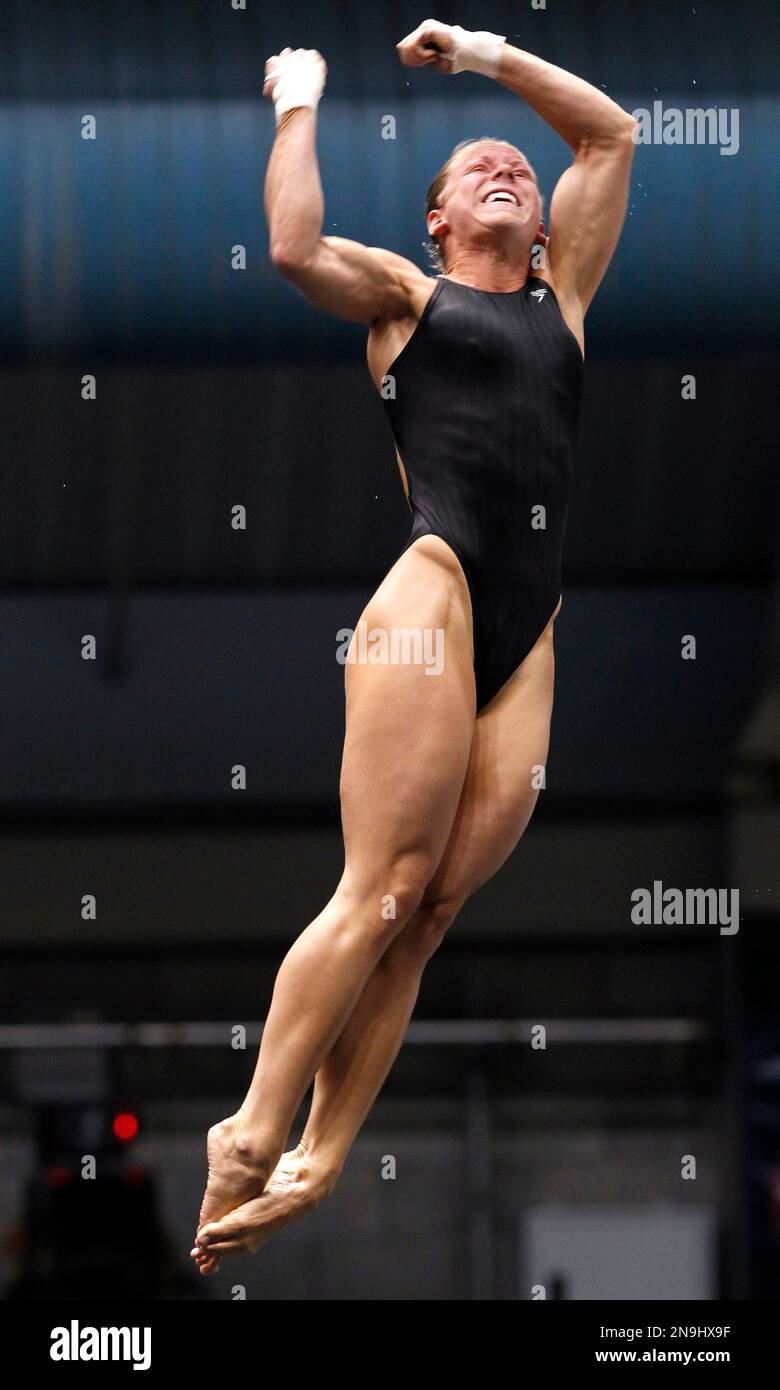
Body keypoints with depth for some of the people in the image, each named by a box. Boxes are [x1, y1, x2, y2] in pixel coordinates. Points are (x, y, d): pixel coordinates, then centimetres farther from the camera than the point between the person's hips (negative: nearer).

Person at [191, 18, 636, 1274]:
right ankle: (253, 1132, -12)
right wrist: (300, 105, 8)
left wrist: (481, 54, 26)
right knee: (381, 893, -15)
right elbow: (295, 246, -6)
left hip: (529, 641, 5)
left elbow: (612, 134, 28)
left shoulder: (561, 294, 27)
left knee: (427, 914, -4)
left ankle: (317, 1164, -6)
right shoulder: (402, 293, 14)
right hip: (436, 592, -5)